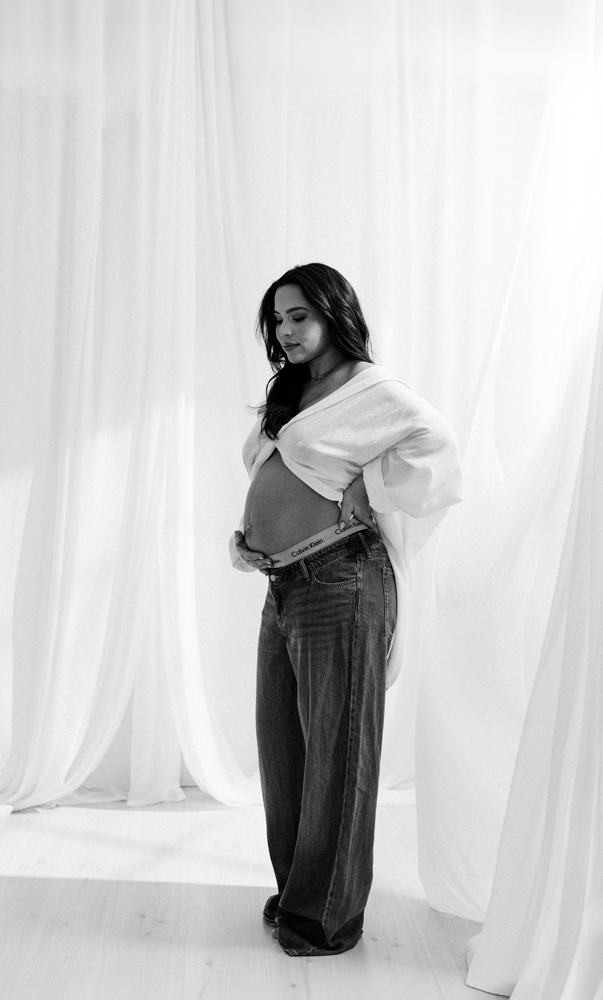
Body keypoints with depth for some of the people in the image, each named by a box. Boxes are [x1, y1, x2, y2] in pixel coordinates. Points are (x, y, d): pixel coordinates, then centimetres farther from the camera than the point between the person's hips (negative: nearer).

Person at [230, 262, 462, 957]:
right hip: (283, 587, 8)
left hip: (340, 581, -8)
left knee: (335, 749, 3)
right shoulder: (289, 393, 18)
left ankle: (329, 914, 17)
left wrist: (363, 490, -15)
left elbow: (434, 442, -19)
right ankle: (293, 889, 32)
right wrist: (247, 540, 10)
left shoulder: (369, 387, -7)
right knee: (280, 743, 14)